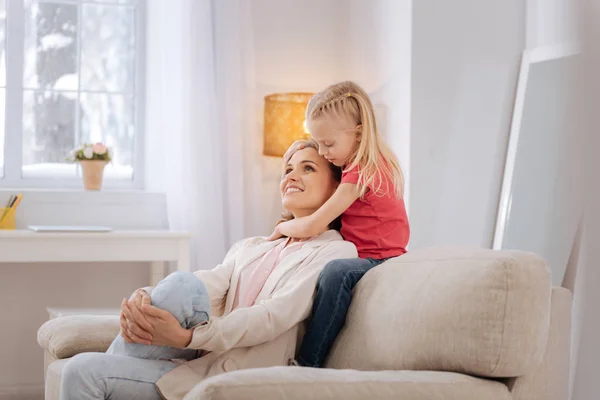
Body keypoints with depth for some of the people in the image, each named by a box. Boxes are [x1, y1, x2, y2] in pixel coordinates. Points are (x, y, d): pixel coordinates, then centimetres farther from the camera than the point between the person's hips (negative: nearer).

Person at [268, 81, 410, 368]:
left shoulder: (361, 173, -18)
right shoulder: (371, 162, 12)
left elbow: (312, 227, -19)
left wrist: (281, 228, 0)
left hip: (381, 262, -11)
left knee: (336, 271, -37)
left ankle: (308, 365, -35)